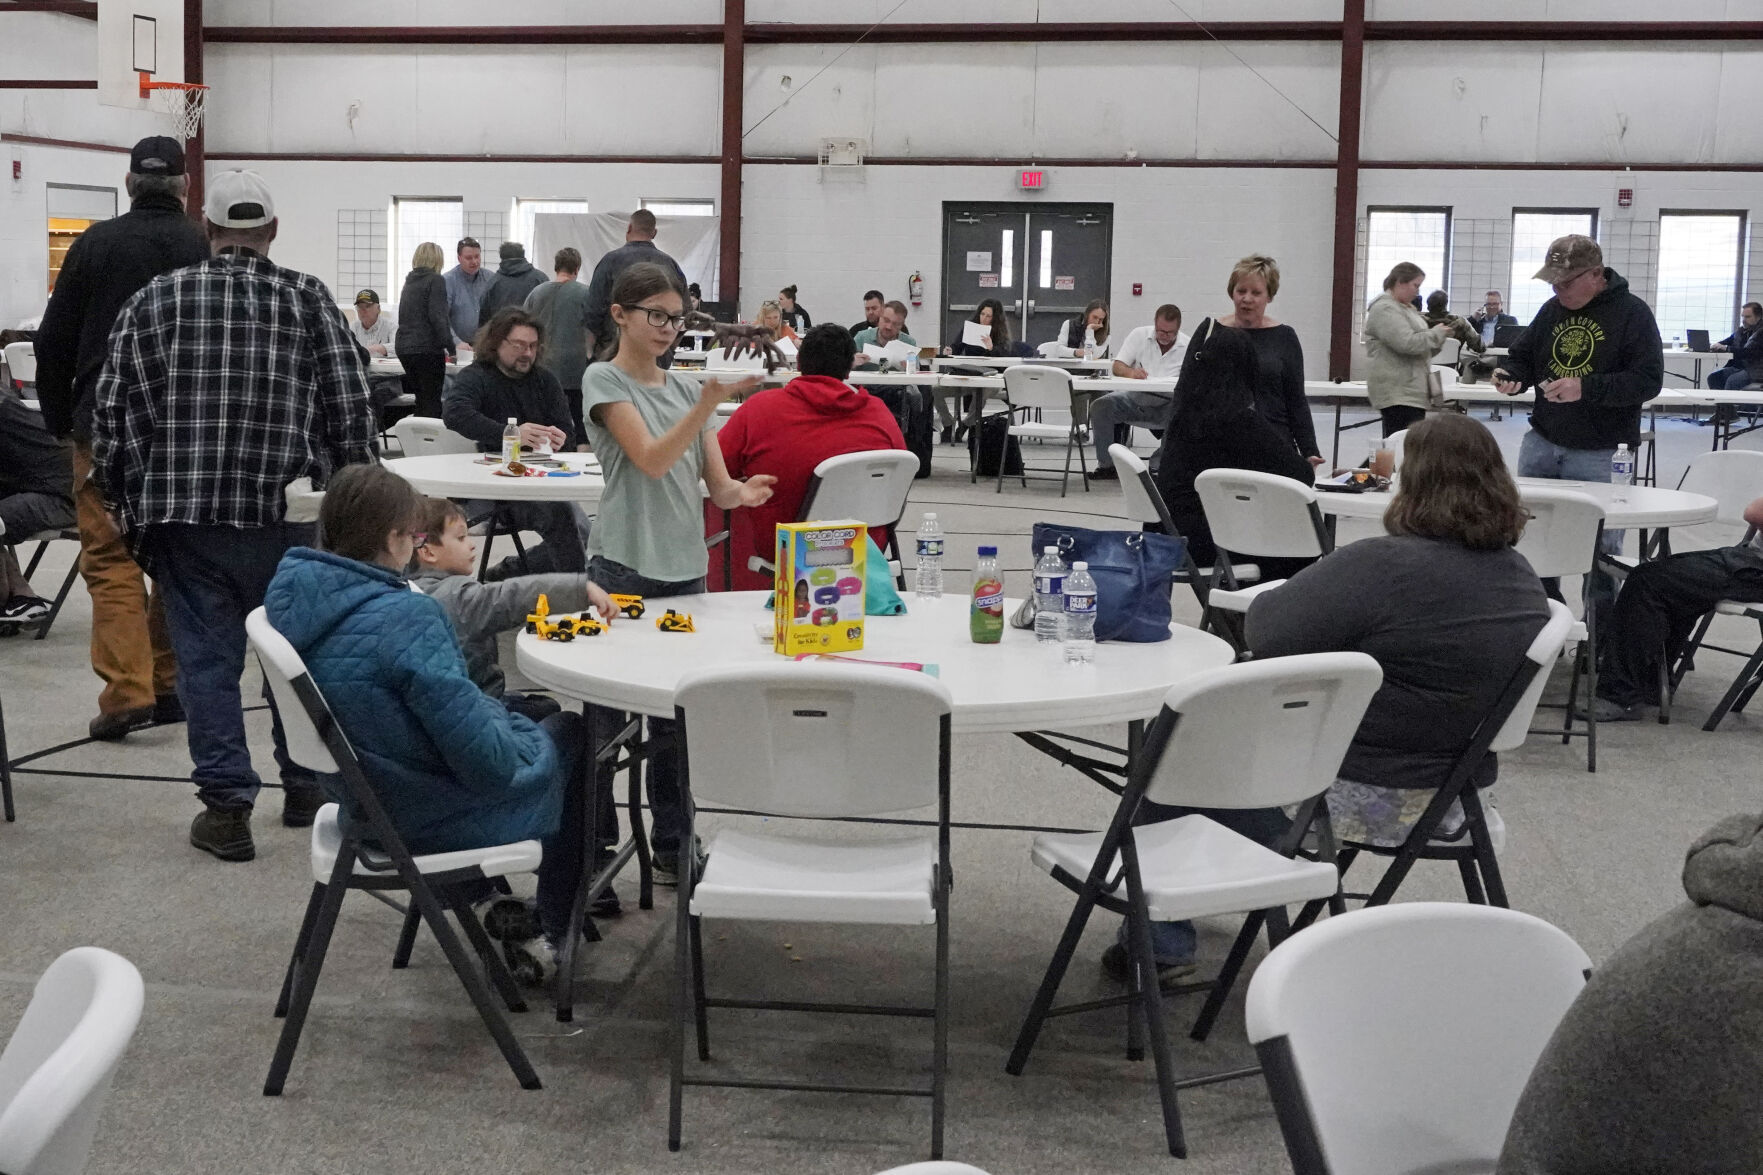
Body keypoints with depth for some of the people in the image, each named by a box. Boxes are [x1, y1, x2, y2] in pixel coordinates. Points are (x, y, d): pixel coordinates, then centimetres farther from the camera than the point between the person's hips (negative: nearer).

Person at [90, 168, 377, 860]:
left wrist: (125, 500, 13)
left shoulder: (154, 300, 4)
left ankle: (226, 806, 6)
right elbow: (352, 410, -2)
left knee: (207, 660, 6)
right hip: (289, 513, 0)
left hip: (184, 517, 0)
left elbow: (112, 411, 3)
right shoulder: (309, 299, 1)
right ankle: (305, 787, 27)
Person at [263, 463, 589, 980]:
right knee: (574, 734, 17)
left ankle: (487, 898, 29)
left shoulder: (293, 597, -6)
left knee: (527, 718, 27)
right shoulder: (405, 617, -31)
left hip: (363, 803, 8)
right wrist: (503, 719, -6)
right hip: (436, 820, -8)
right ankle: (549, 938, 28)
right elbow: (489, 759, -28)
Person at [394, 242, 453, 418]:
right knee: (432, 401, -5)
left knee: (421, 399, 13)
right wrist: (450, 347, -15)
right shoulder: (436, 280, -6)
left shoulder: (410, 281, 17)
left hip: (404, 346, 7)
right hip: (427, 347, -7)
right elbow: (438, 316, -17)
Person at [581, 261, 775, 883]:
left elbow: (716, 486, 8)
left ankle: (672, 846, 21)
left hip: (685, 570, 6)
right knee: (605, 714, -1)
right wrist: (710, 403, -27)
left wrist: (742, 492, -15)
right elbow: (652, 460, -17)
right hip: (624, 569, -5)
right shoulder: (605, 381, -3)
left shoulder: (685, 388, 13)